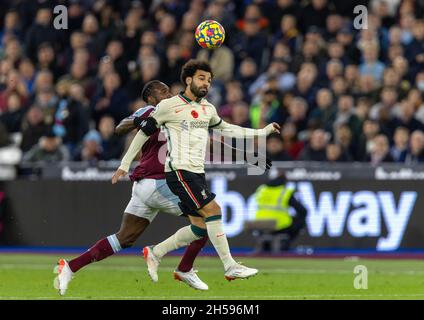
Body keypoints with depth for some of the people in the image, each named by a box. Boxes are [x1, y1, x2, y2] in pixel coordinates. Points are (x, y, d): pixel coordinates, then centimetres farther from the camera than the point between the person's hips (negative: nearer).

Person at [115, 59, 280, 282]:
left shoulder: (207, 109, 14)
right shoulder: (168, 106, -6)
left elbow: (225, 129, 28)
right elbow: (144, 132, 2)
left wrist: (262, 132, 23)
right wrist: (125, 164, 4)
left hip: (197, 172, 8)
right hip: (179, 170, -8)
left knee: (199, 226, 3)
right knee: (213, 210, -18)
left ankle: (155, 253, 18)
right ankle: (230, 267, -17)